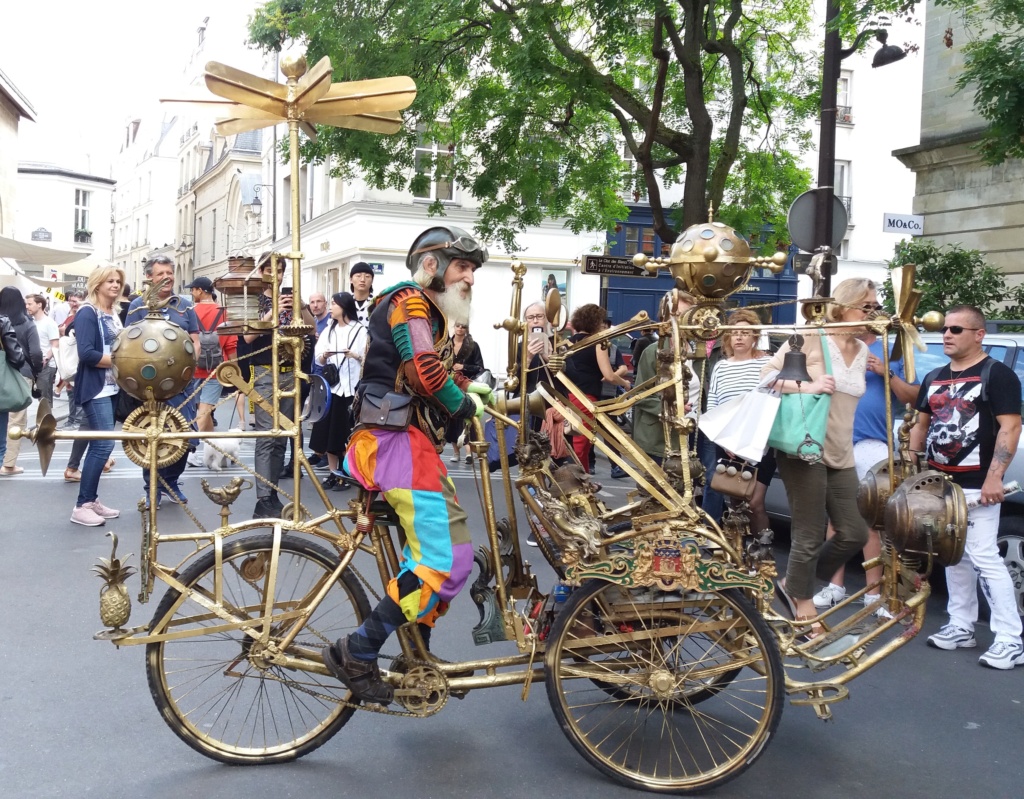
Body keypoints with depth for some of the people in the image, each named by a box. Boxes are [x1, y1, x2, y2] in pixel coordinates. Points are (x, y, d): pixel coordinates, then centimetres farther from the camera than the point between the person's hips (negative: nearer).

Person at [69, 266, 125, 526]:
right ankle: (81, 506, -7)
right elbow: (87, 354, -20)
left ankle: (92, 500, 17)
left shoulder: (114, 314, 15)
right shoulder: (88, 312, -10)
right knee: (104, 444, -13)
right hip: (95, 389, -8)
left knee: (99, 444, 10)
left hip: (112, 388, 8)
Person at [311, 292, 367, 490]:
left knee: (347, 434, -2)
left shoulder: (360, 330, -2)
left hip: (351, 388, -5)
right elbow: (318, 359, 9)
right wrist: (323, 356, -12)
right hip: (330, 386, 5)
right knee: (328, 431, 5)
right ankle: (333, 473, 13)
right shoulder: (328, 331, 15)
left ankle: (345, 474, 7)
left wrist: (357, 356, -24)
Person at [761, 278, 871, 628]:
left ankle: (796, 584, 25)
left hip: (841, 457, 8)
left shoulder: (863, 351, 13)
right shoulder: (811, 338, -8)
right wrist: (807, 386, -21)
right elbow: (767, 372, -10)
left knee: (854, 533, 6)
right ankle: (804, 606, 17)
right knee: (809, 538, -1)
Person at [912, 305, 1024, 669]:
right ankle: (961, 627, 22)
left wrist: (994, 477, -21)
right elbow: (921, 425, 22)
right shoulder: (934, 378, 15)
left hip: (976, 487, -7)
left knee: (984, 558, -10)